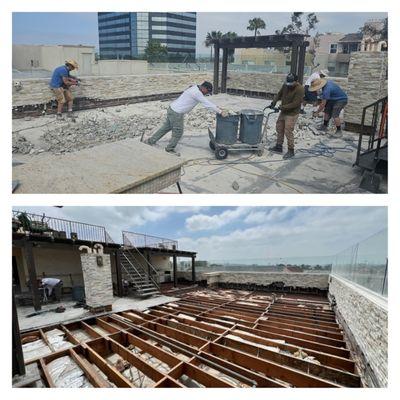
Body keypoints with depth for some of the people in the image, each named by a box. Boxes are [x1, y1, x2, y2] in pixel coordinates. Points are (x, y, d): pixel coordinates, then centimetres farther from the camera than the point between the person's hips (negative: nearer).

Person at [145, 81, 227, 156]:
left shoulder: (195, 88, 10)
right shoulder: (197, 93, -21)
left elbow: (206, 102, 19)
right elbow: (208, 104, -20)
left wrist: (217, 108, 17)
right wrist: (220, 112, -15)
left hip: (172, 109, 10)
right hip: (176, 113, -10)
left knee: (166, 127, 21)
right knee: (178, 132, 5)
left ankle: (150, 141, 33)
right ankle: (170, 149, 22)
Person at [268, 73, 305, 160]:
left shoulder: (300, 89, -21)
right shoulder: (285, 85, 0)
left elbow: (295, 104, -24)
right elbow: (279, 94, 13)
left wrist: (282, 107, -24)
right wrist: (274, 102, -3)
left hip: (292, 114, -8)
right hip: (283, 112, 8)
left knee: (288, 132, -8)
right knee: (279, 129, 14)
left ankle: (291, 151, 5)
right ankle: (279, 147, 28)